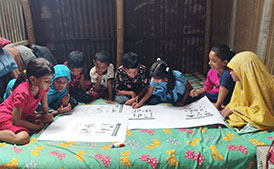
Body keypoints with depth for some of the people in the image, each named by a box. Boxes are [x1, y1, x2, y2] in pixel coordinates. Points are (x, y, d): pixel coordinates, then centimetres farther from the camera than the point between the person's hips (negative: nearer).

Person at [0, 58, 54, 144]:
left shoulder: (43, 86, -12)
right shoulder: (22, 93, -31)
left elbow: (45, 108, 1)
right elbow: (16, 120, -25)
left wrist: (45, 115, -20)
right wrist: (36, 127, -19)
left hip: (24, 115, 9)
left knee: (50, 119, -4)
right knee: (23, 138, -32)